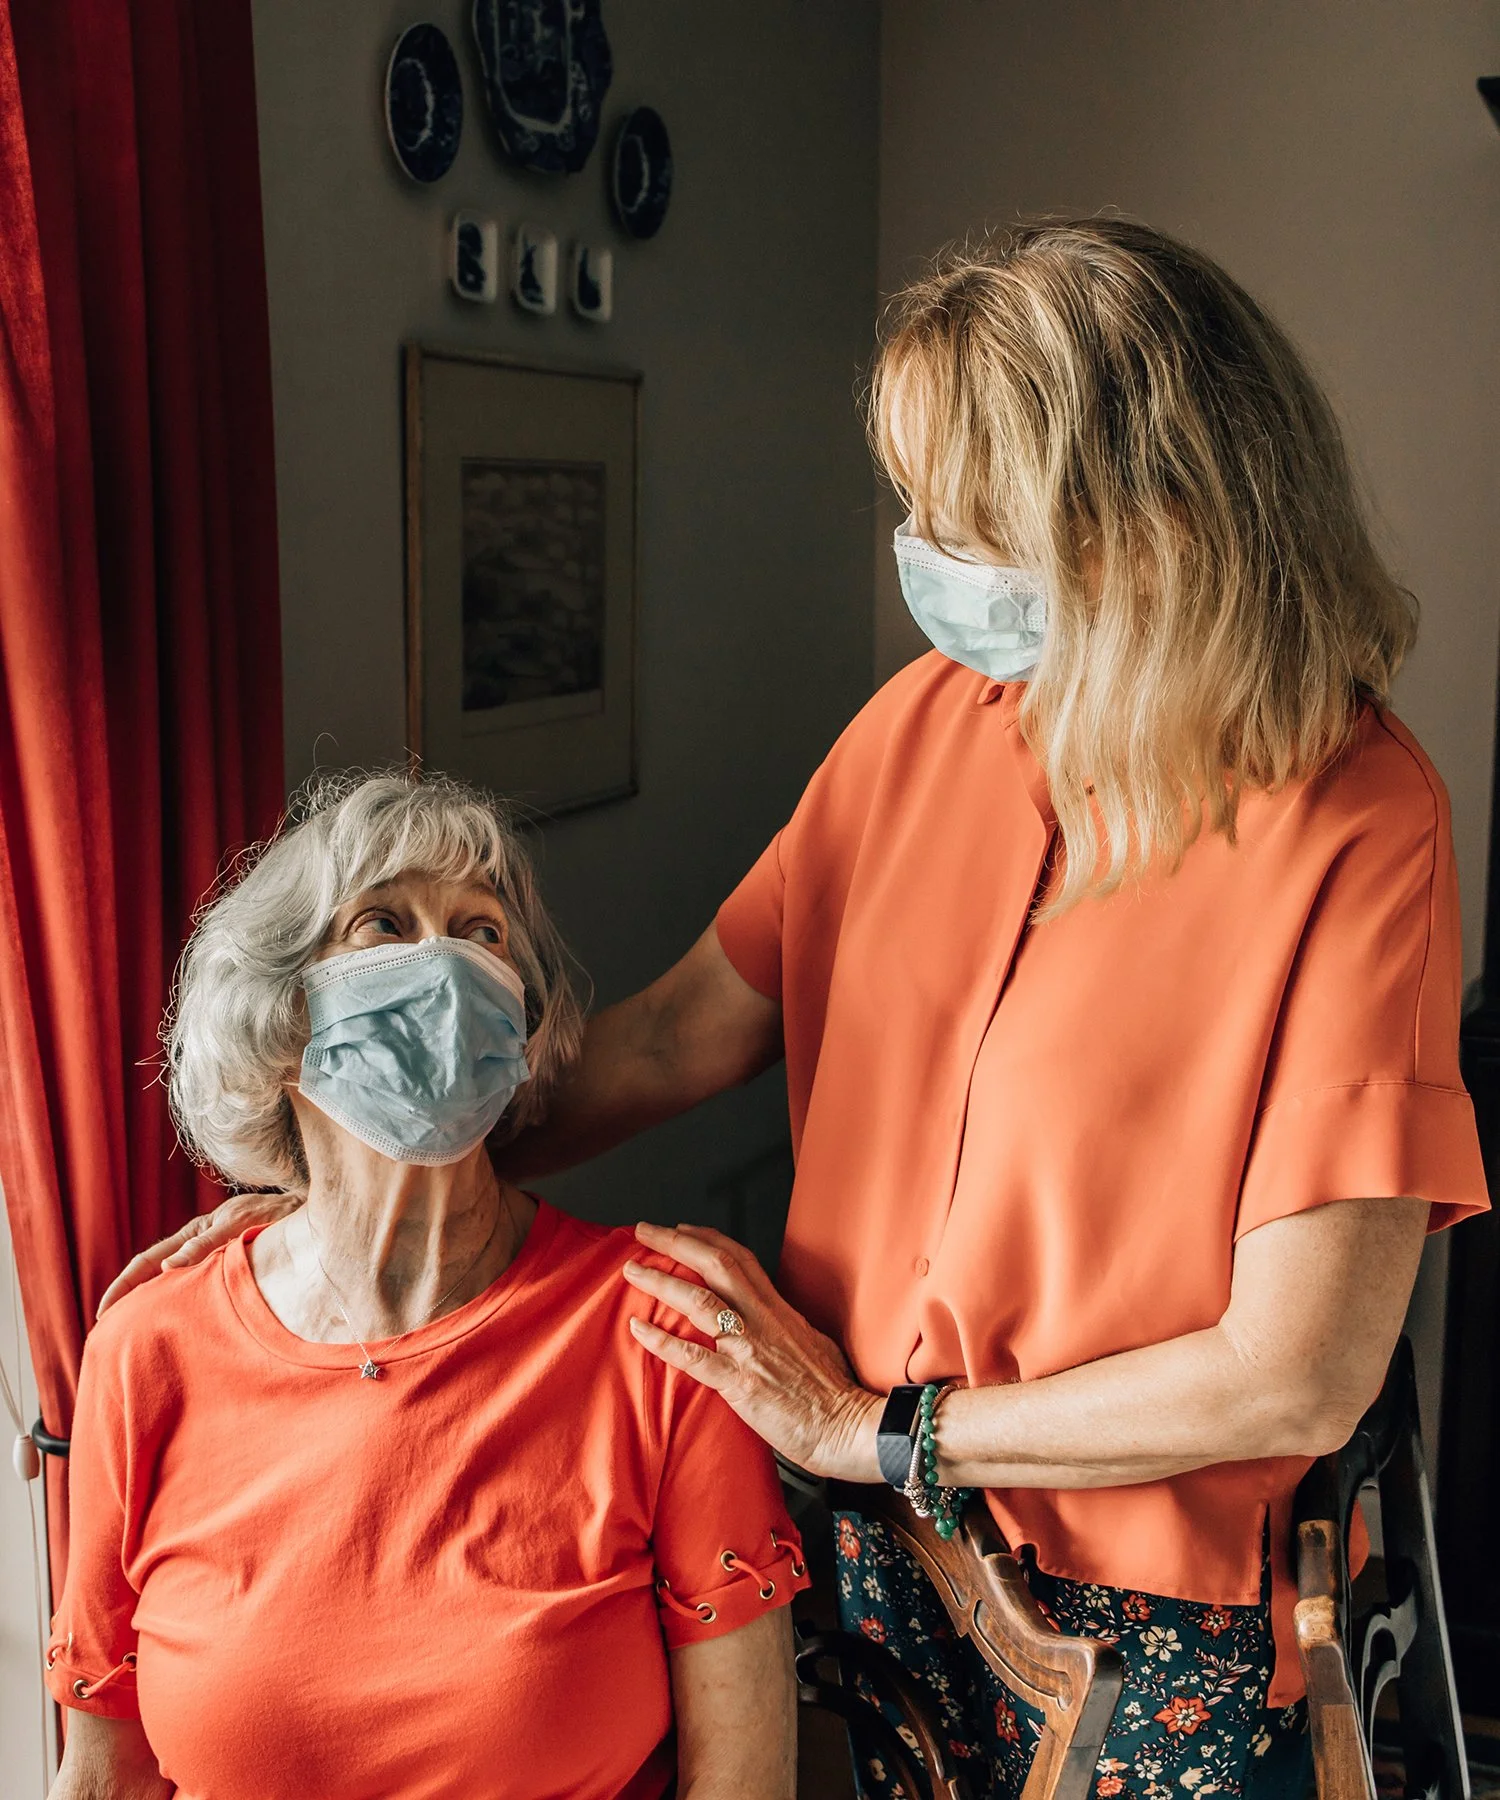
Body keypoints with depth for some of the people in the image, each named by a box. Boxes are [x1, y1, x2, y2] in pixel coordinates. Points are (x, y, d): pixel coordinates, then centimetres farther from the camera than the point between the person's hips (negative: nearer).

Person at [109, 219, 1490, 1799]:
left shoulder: (1358, 828, -21)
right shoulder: (928, 720, -4)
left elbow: (1296, 1377, -22)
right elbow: (682, 1032, 1)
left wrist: (871, 1429, -14)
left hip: (1163, 1634, -4)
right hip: (885, 1555, 4)